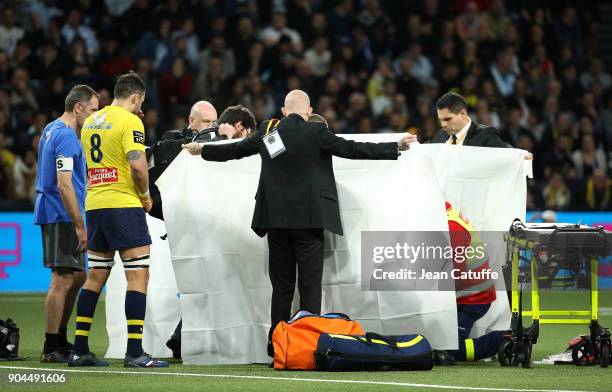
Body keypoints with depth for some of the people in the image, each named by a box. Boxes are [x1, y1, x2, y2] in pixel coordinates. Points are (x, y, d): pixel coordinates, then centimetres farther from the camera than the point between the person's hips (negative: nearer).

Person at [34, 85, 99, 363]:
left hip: (52, 215, 10)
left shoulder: (51, 130, 17)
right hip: (62, 216, -10)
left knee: (77, 277, 15)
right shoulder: (66, 136, -15)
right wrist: (80, 226, -21)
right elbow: (64, 186, -22)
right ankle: (51, 348, -5)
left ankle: (60, 341, 19)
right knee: (63, 280, -7)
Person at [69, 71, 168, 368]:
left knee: (95, 277, 13)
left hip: (94, 204, 8)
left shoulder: (91, 122, 14)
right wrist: (146, 195, -4)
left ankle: (79, 350, 13)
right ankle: (134, 352, -12)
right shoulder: (129, 121, -9)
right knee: (138, 275, -6)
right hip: (124, 205, -8)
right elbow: (137, 165, -19)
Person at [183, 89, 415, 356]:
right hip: (308, 219, -4)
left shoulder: (268, 131, 5)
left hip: (276, 220, 4)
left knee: (281, 287, 9)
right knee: (310, 286, -2)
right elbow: (352, 149, -9)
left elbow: (235, 150, 18)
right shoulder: (315, 133, -7)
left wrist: (203, 150, 36)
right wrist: (396, 148, -4)